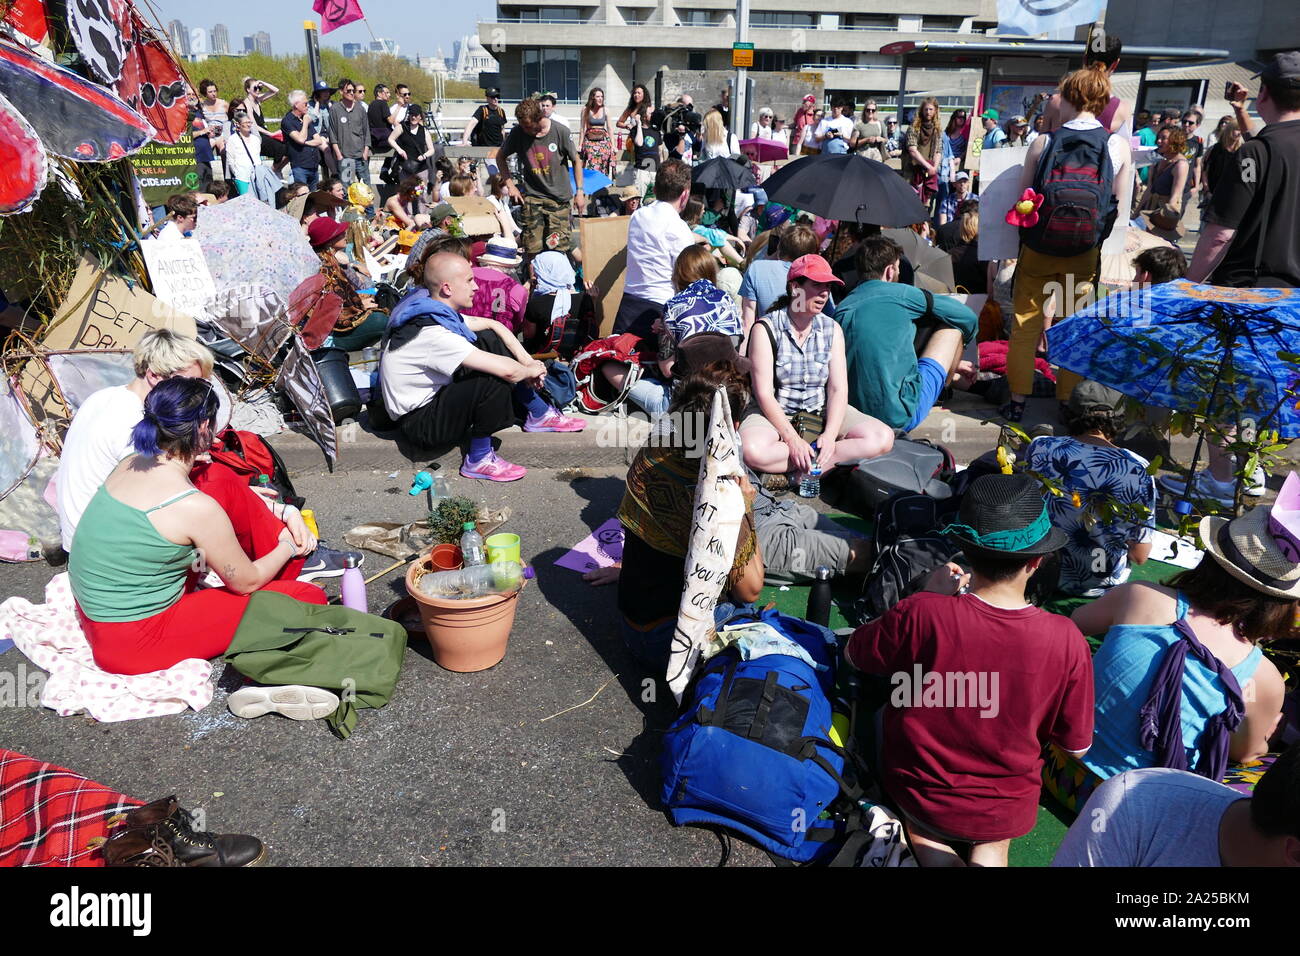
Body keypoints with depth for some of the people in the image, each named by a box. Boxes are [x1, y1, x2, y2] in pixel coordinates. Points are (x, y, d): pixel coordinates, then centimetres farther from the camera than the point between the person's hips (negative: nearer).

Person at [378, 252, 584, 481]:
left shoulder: (436, 311, -1)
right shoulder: (433, 333, -30)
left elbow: (493, 324, 9)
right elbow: (507, 371, -33)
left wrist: (527, 360, -2)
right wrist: (530, 371, -12)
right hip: (420, 422, -10)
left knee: (490, 340, 5)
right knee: (496, 379, -29)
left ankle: (539, 415, 13)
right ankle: (479, 460, -12)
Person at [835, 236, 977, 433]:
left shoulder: (840, 310, 12)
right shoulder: (899, 293, -3)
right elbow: (968, 317, 9)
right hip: (901, 418, -6)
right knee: (953, 327, 12)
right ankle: (943, 391, 33)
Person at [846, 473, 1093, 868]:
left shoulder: (919, 614, -28)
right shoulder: (1067, 641, -24)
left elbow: (853, 654, -7)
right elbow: (1076, 745, -8)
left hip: (916, 797, -2)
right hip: (1006, 814, 3)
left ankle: (930, 851, 8)